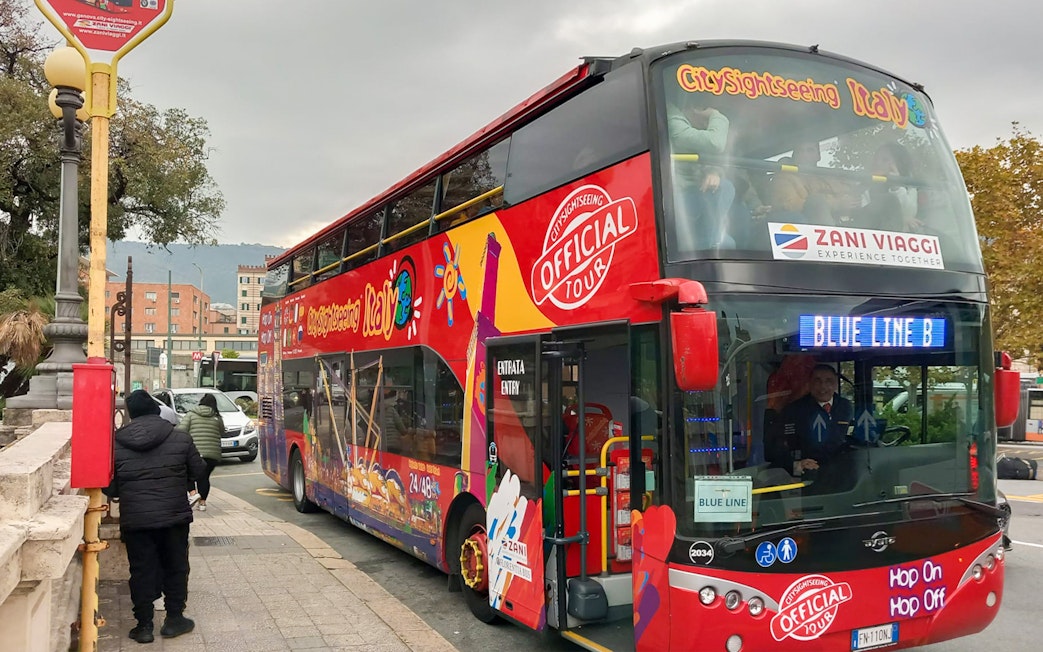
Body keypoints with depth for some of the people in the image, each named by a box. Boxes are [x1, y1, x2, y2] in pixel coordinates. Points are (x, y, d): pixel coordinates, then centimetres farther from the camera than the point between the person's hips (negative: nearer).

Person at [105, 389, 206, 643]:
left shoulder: (117, 444, -2)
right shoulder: (180, 439, -5)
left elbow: (109, 488, 3)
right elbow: (197, 471, 6)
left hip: (135, 520, 1)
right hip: (174, 517, 0)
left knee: (142, 571, 10)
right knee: (175, 567, 14)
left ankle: (144, 625, 15)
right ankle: (174, 618, 21)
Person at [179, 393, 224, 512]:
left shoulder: (191, 414, 3)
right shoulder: (217, 418, 8)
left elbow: (181, 430, -5)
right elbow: (222, 433, 16)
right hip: (213, 453, 2)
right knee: (204, 477, 14)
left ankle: (193, 493, -5)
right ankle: (202, 502, 10)